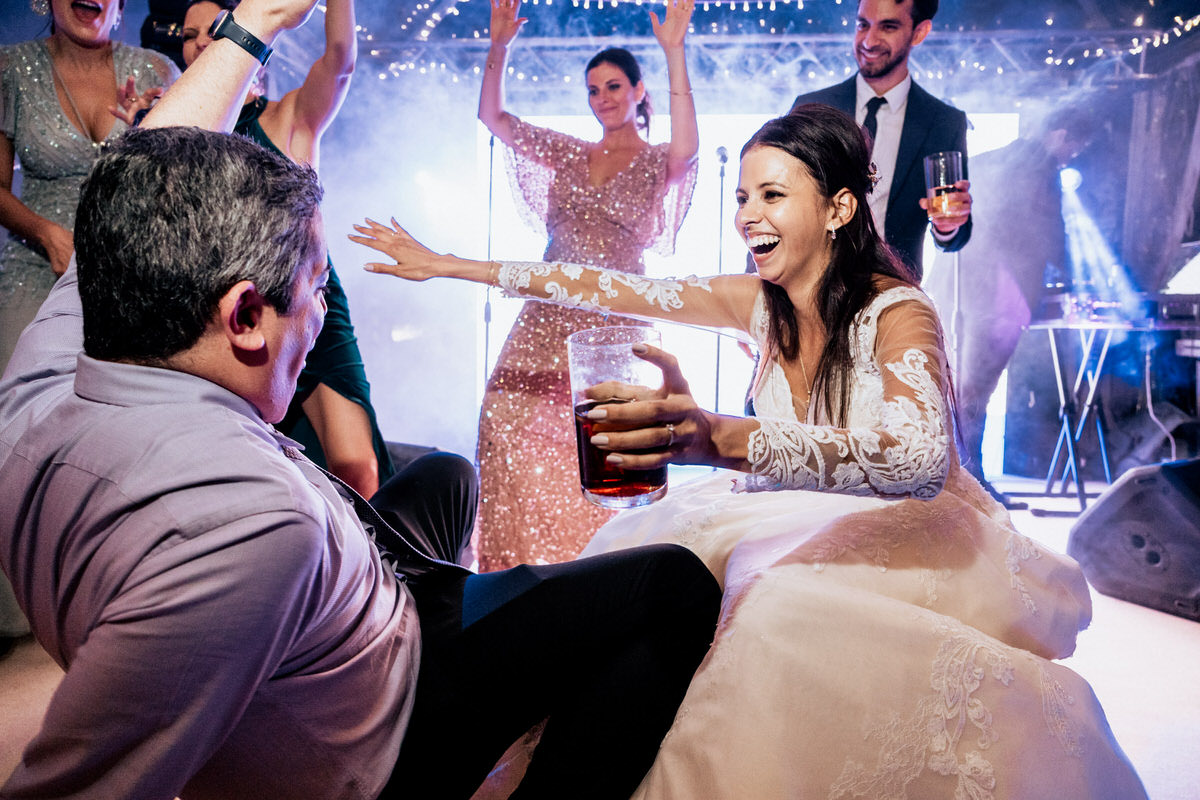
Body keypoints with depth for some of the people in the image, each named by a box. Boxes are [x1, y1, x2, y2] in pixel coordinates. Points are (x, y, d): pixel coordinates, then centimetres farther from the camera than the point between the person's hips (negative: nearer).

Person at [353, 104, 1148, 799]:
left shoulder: (896, 313, -22)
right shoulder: (761, 301, -4)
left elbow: (919, 457, -41)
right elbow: (612, 289, -1)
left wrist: (716, 437, -55)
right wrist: (448, 265, 2)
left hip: (916, 537, -6)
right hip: (810, 527, 7)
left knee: (789, 612, -34)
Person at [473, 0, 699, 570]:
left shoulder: (657, 162, 2)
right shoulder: (569, 154, 14)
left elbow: (685, 148, -23)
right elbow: (492, 117, 12)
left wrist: (674, 53, -24)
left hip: (610, 320, -4)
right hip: (546, 316, 4)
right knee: (507, 416, -8)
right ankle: (516, 570, 5)